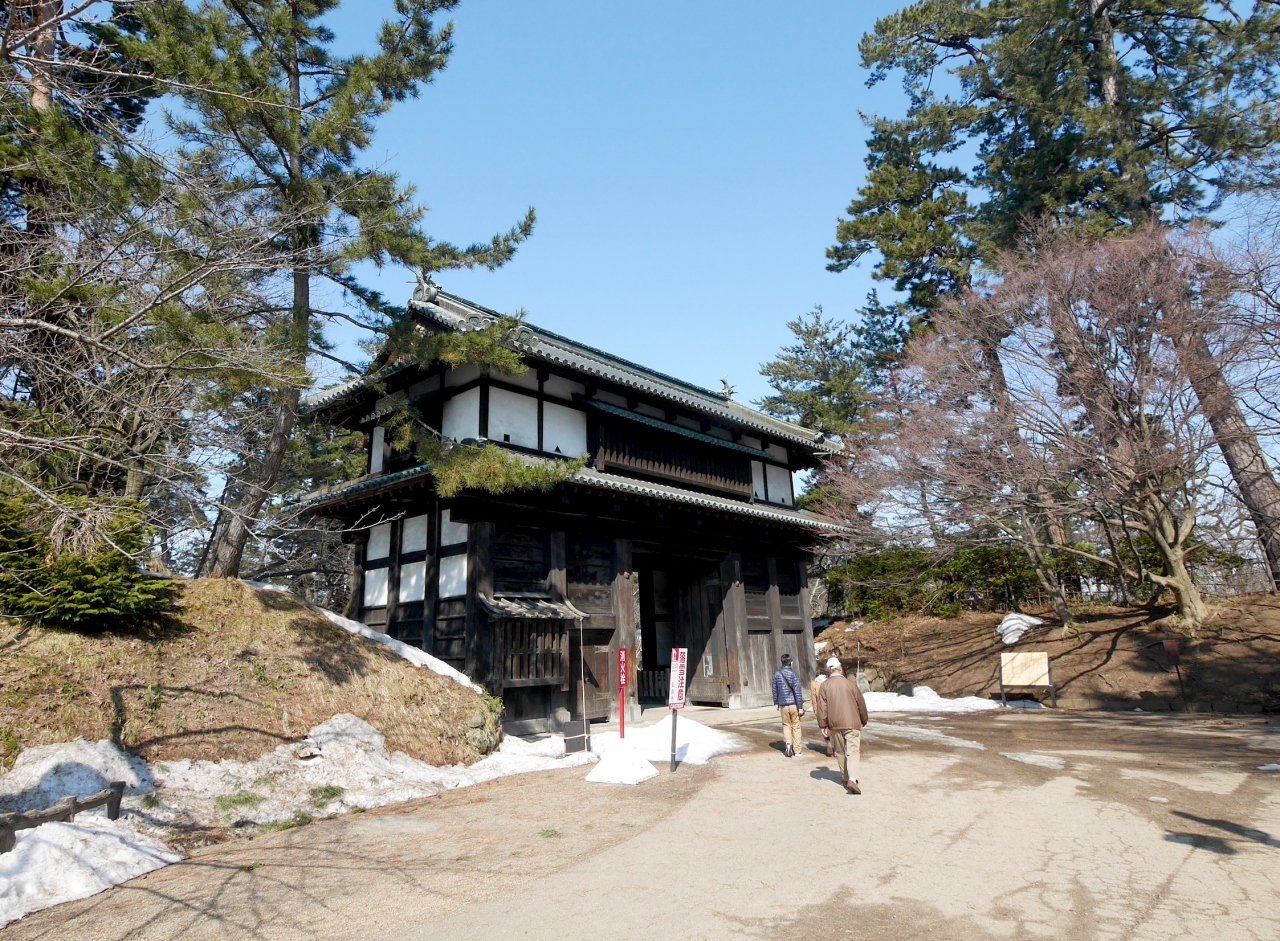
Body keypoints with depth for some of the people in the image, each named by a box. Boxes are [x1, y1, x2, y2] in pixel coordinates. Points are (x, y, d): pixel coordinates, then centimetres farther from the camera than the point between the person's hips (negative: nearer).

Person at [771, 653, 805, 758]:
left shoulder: (777, 674, 2)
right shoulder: (794, 674, -9)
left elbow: (775, 690, 9)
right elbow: (797, 691, -11)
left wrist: (776, 703, 21)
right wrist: (800, 707, -8)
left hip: (783, 705, 2)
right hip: (794, 704, -2)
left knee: (786, 725, 16)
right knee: (796, 726, 8)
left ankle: (788, 743, -7)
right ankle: (797, 750, 11)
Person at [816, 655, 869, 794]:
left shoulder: (825, 686, -1)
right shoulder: (850, 684, -4)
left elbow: (821, 707, -4)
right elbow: (861, 704, 5)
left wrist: (823, 725, 2)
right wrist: (864, 721, 18)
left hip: (834, 725, 2)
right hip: (852, 723, -2)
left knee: (840, 752, 17)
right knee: (853, 751, -5)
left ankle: (845, 778, 26)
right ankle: (852, 779, -21)